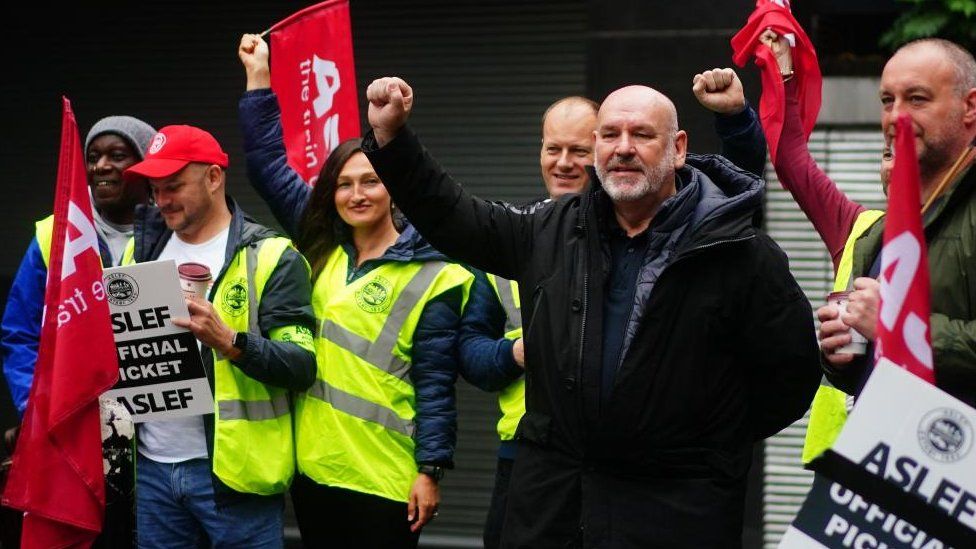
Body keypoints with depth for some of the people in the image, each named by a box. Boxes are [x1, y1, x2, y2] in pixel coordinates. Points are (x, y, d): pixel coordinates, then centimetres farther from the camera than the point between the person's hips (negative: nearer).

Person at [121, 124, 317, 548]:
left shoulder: (270, 257, -4)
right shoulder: (142, 249, 13)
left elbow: (302, 367, -11)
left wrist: (228, 342, -26)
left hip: (232, 469, -5)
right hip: (153, 467, 5)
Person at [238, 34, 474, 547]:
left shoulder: (431, 276, -6)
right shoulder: (320, 250, 8)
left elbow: (434, 384, -8)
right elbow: (269, 164, 13)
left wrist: (430, 468, -12)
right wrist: (259, 77, 12)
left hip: (384, 480, -5)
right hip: (313, 467, 6)